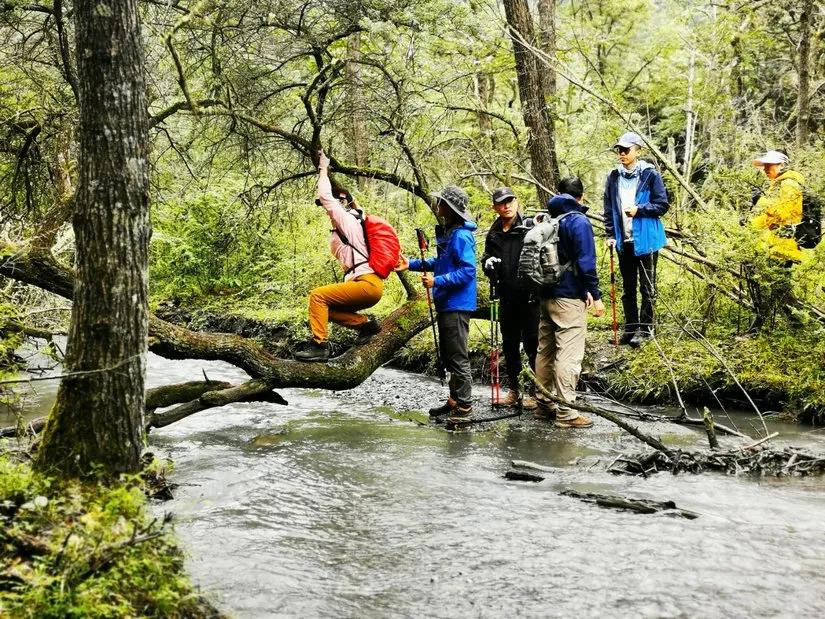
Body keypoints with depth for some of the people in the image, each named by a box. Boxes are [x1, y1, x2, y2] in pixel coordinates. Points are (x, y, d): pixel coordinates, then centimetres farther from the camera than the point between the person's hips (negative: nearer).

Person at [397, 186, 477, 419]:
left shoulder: (461, 236, -18)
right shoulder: (446, 232, 12)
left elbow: (467, 271, -23)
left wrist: (437, 281, -26)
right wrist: (412, 264, 17)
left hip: (457, 305, -10)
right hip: (446, 304, 10)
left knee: (458, 356, -4)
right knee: (448, 355, 17)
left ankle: (464, 405, 3)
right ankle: (454, 400, 26)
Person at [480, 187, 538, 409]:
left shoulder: (530, 227, -6)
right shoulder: (493, 234, 12)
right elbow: (486, 257, 22)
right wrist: (487, 263, -2)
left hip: (530, 296, -6)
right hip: (506, 297, 6)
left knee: (532, 343, -2)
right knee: (509, 345, 13)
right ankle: (514, 390, 24)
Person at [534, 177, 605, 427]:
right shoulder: (579, 222, -10)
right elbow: (586, 263, -16)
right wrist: (595, 295, -12)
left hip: (546, 295, 8)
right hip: (569, 298, -8)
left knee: (545, 351, 14)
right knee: (569, 354, -6)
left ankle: (544, 404, 21)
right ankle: (565, 412, -8)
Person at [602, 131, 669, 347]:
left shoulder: (650, 175, -7)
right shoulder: (613, 178, 6)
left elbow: (662, 205, -6)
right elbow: (608, 209, 11)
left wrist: (639, 210, -17)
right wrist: (611, 234, 3)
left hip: (646, 240, -4)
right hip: (624, 241, 5)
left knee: (647, 286, 3)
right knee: (627, 287, 12)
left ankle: (645, 328, 10)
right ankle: (630, 327, 20)